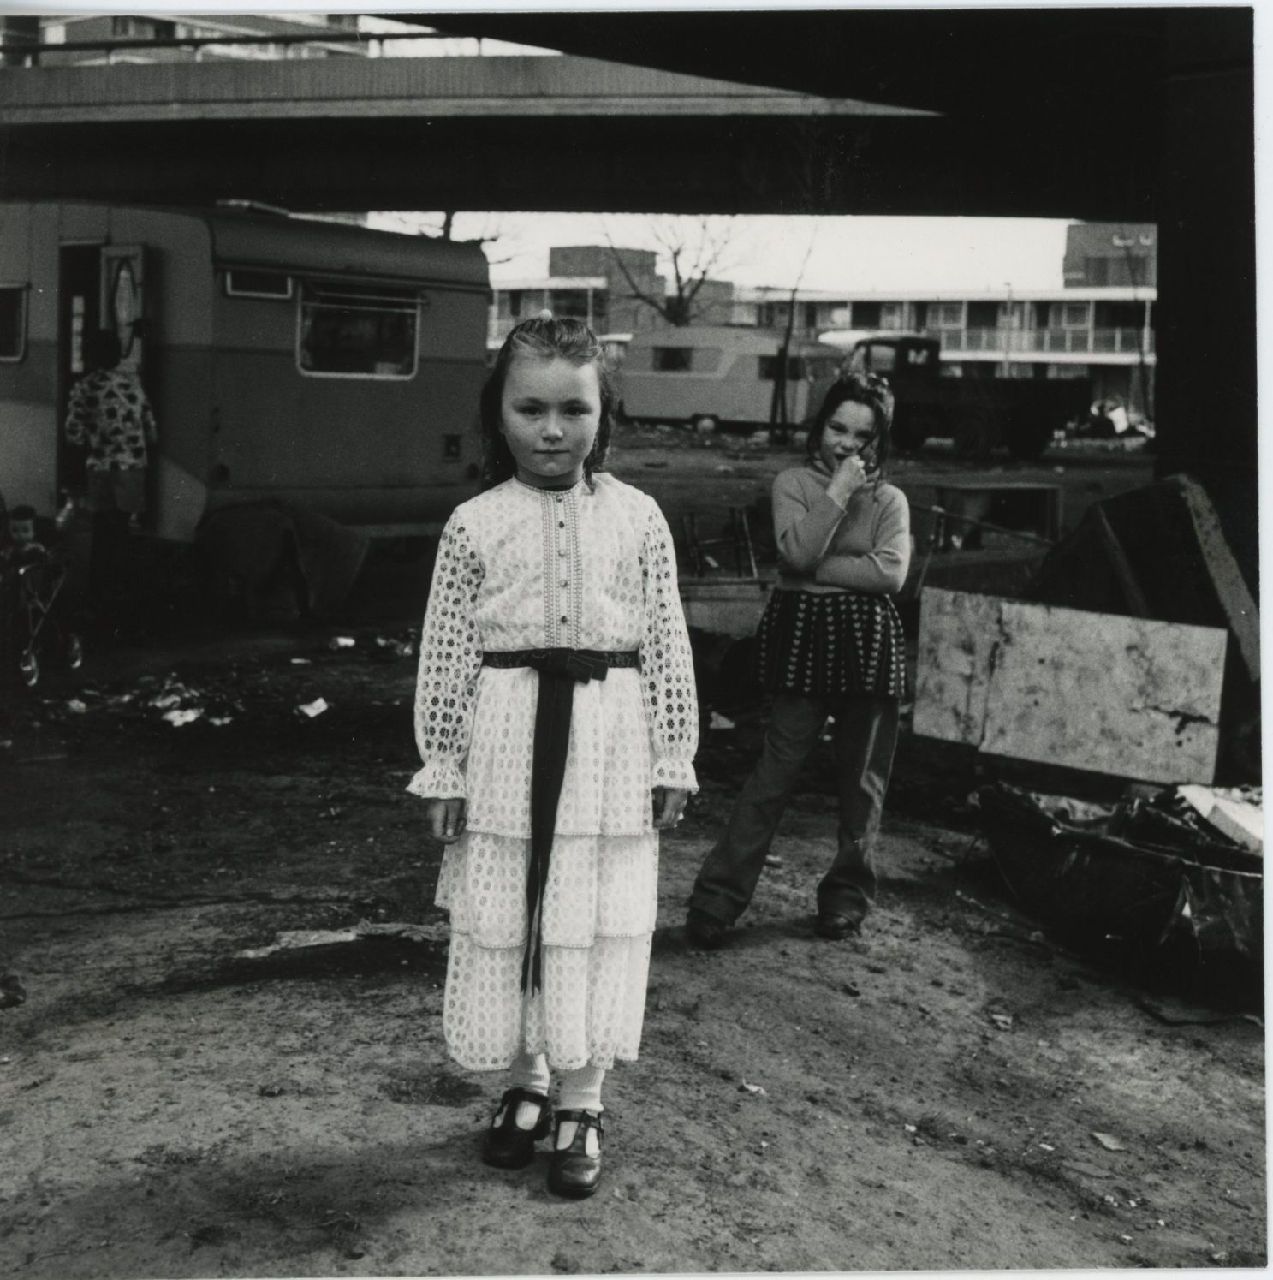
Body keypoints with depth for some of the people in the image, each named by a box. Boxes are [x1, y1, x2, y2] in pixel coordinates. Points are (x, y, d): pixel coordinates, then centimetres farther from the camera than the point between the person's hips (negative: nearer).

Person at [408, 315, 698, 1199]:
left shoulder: (638, 519, 0)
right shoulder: (475, 525, 0)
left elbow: (667, 645, 2)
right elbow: (446, 653, 1)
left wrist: (673, 760, 1)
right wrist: (442, 769, -1)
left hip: (607, 747, 0)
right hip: (508, 743, 1)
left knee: (599, 928, 5)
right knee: (505, 922, 9)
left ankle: (581, 1103, 18)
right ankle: (525, 1085, 28)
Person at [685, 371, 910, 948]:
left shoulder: (890, 500, 8)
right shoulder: (792, 484, 4)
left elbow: (891, 572, -8)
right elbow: (796, 552, -13)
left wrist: (816, 568, -12)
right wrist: (839, 493, -12)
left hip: (867, 641, 2)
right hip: (803, 637, -2)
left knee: (863, 776, 9)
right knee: (776, 769, -7)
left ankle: (847, 895, 24)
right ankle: (718, 896, -3)